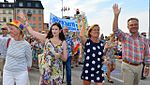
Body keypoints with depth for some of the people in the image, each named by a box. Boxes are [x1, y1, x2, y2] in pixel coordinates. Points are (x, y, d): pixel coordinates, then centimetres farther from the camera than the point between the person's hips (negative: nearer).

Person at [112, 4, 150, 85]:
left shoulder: (143, 40, 5)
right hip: (128, 66, -4)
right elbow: (115, 29, -21)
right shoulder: (124, 37, -5)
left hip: (139, 67, 4)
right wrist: (116, 15, -30)